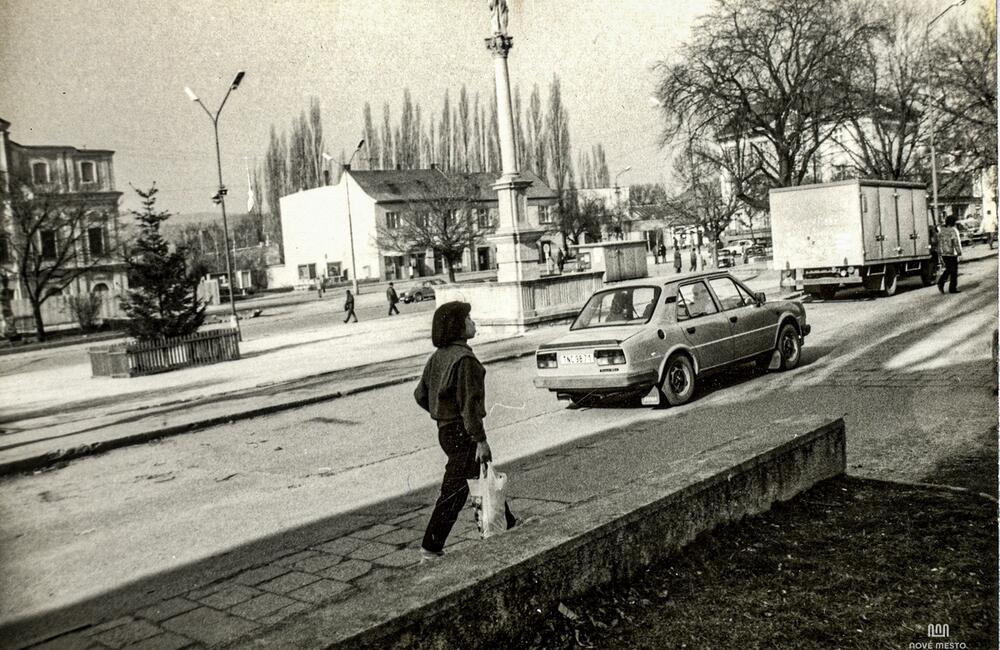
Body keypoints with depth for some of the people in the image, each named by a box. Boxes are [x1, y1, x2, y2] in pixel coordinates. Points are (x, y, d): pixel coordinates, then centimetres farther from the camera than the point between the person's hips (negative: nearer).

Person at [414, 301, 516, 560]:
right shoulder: (464, 359, -21)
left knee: (486, 477, 22)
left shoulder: (438, 356, 6)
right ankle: (430, 549, 5)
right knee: (454, 490, -1)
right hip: (462, 432, -10)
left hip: (445, 429, 10)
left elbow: (420, 394, 12)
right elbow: (469, 403, -22)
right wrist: (480, 439, -18)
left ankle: (506, 524, 36)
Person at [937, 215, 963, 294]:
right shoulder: (953, 230, -14)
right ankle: (952, 288, 7)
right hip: (952, 254, -7)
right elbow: (956, 243, -16)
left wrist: (940, 252, 18)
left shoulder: (941, 231, 7)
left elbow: (939, 242, 11)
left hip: (943, 254, 7)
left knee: (948, 269, 19)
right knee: (953, 271, 3)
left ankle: (941, 282, 1)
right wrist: (959, 253, -10)